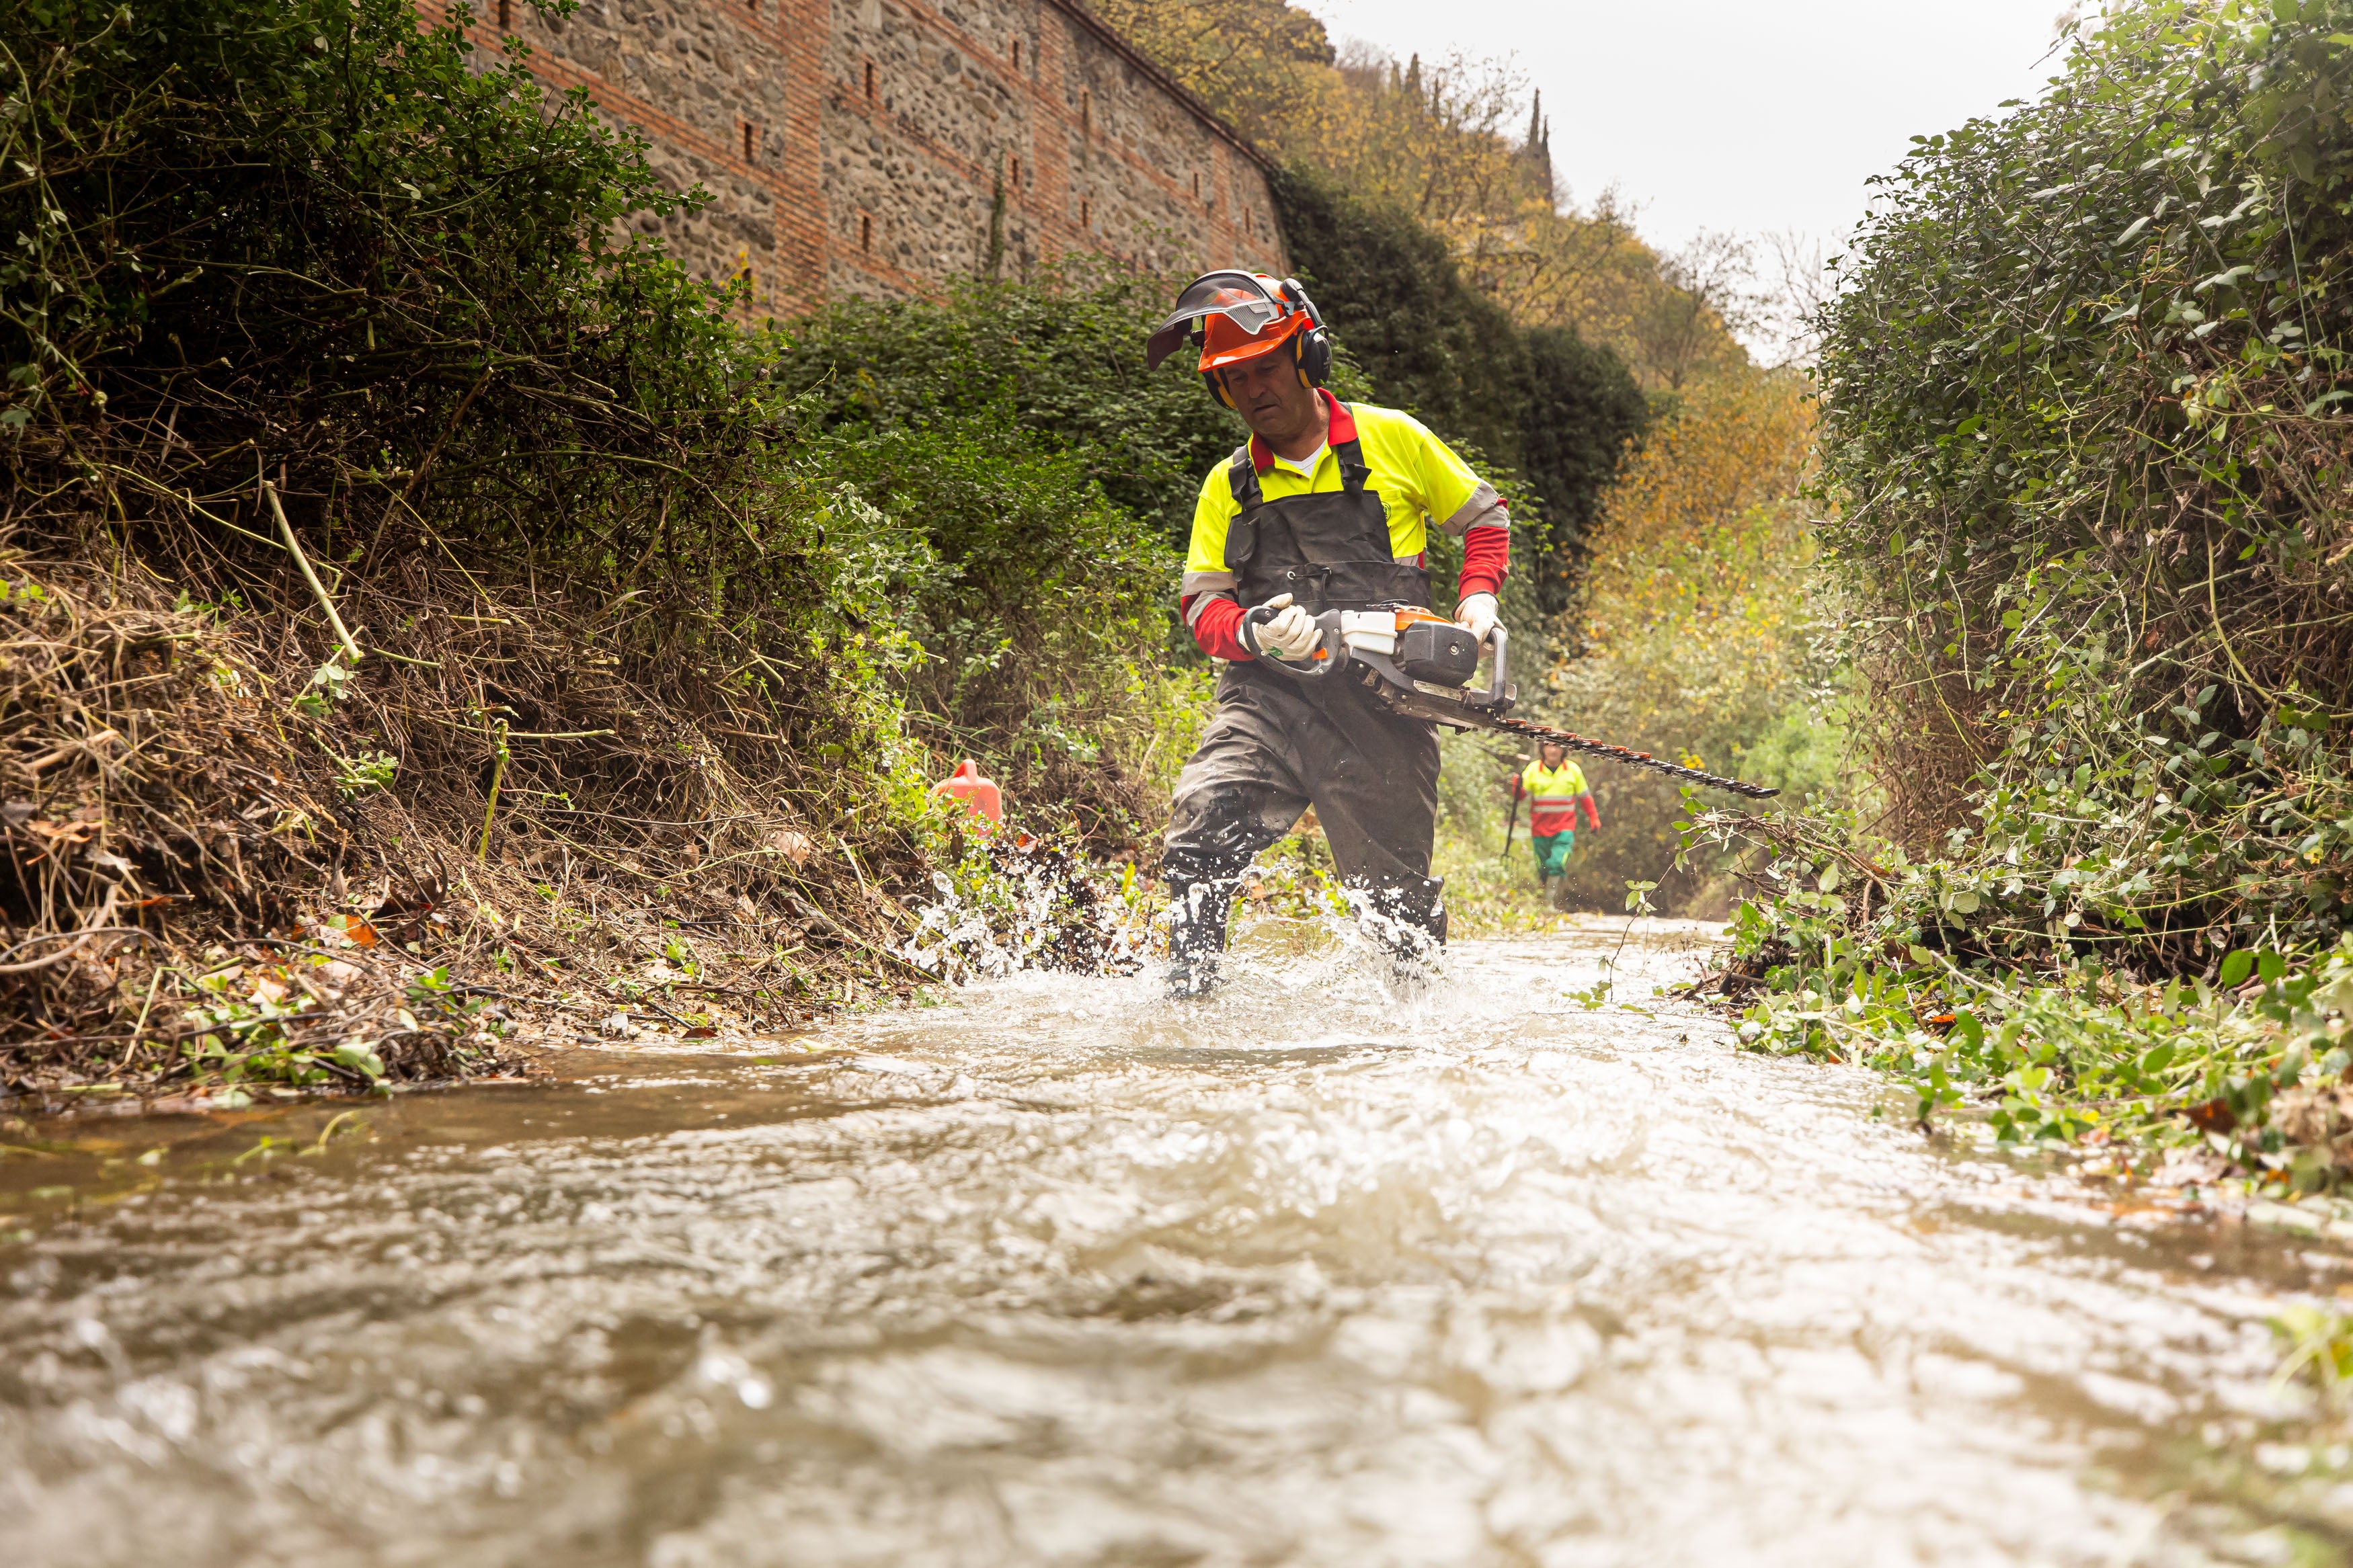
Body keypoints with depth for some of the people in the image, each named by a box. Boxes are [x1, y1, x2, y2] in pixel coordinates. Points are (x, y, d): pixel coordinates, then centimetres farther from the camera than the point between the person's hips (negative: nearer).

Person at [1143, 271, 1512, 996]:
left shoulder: (1393, 439, 6)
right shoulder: (1228, 485, 15)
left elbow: (1486, 519, 16)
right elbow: (1202, 601, 9)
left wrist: (1476, 599, -1)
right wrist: (1253, 633, -13)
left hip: (1379, 698, -2)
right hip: (1268, 687, 2)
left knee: (1397, 900, 4)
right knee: (1199, 827, -23)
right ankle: (1187, 998, -13)